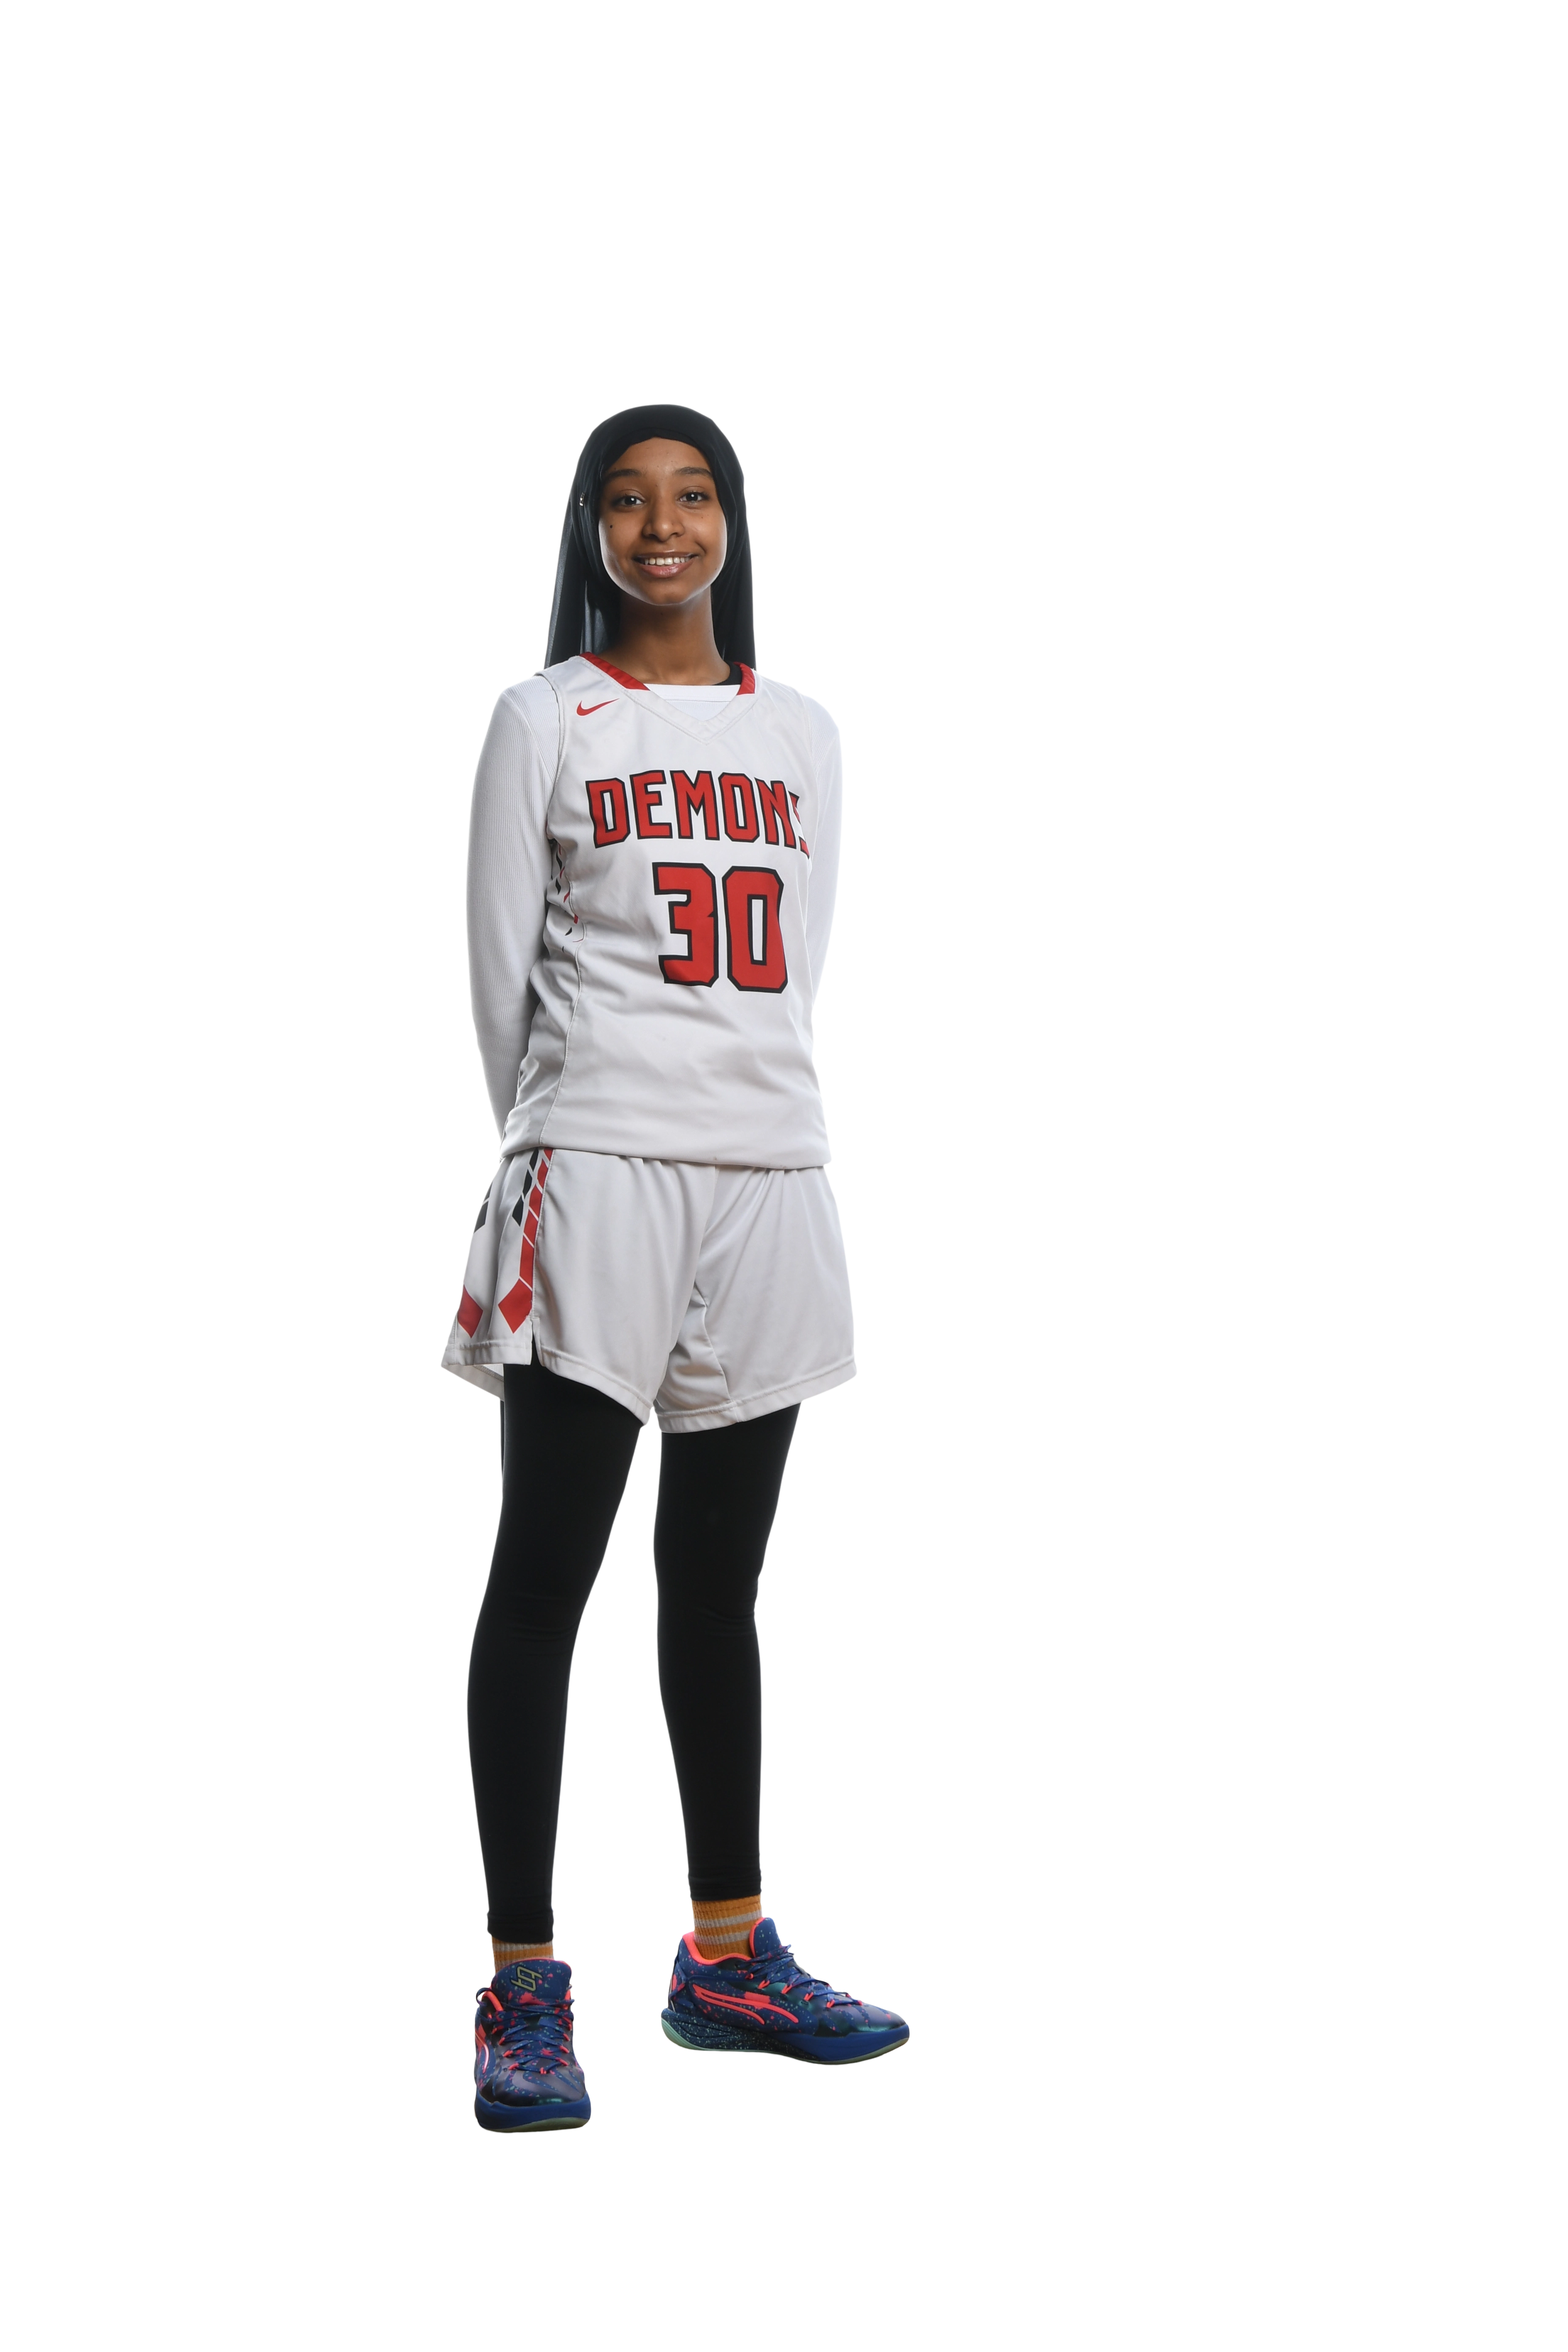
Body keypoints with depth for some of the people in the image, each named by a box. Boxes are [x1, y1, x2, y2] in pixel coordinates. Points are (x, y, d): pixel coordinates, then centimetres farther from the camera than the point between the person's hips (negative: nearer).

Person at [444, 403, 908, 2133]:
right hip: (597, 1170, -4)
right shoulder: (544, 719, 3)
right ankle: (523, 1984, -1)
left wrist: (741, 1104, 13)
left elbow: (794, 964, 17)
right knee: (546, 1572, -5)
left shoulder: (802, 734, 15)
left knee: (718, 1581, 10)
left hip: (769, 1175, 5)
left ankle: (729, 1958, 19)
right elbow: (501, 967, 5)